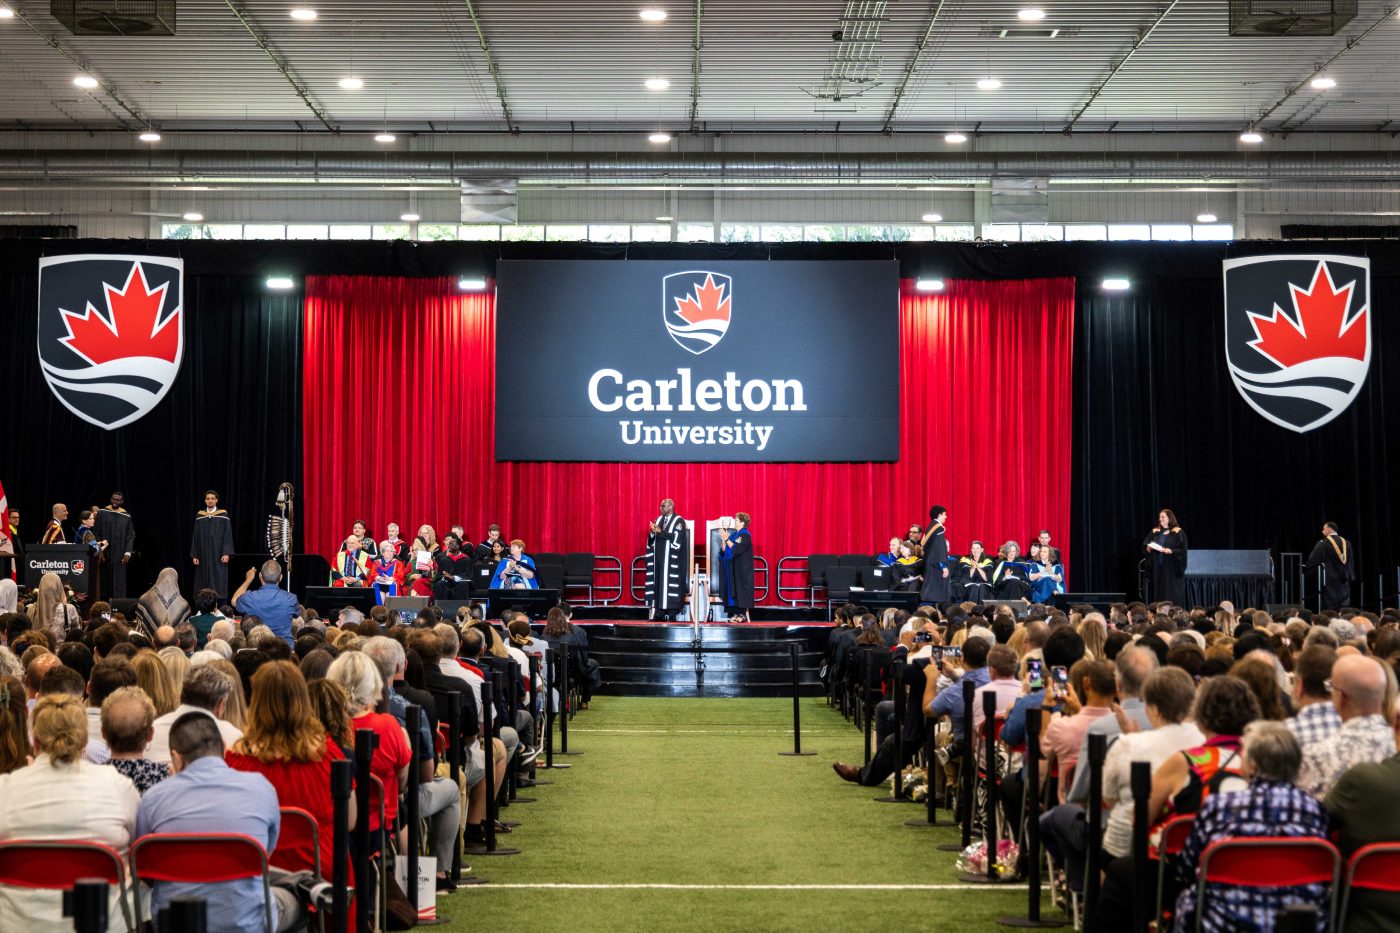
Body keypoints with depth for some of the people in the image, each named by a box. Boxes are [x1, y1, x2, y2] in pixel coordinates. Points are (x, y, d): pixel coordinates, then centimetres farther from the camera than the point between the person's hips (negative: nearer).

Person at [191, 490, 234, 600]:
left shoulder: (223, 515, -1)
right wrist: (194, 555, 5)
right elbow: (196, 536, 9)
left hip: (218, 555, -3)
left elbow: (228, 535, -4)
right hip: (204, 555, 3)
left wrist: (227, 553, -13)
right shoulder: (199, 516, 7)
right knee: (204, 581, 3)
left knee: (219, 582, -4)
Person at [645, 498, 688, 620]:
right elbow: (651, 540, 13)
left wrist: (660, 532, -15)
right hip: (659, 557, 6)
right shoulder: (658, 520, 15)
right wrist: (652, 532, -8)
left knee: (670, 583, -8)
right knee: (658, 582, 1)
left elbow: (676, 538, -15)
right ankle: (659, 613, 2)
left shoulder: (679, 521, -3)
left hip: (671, 559, -6)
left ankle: (671, 614, -6)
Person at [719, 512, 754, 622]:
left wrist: (727, 539, -15)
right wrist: (724, 540, -2)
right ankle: (736, 613, 7)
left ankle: (743, 614, -6)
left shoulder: (745, 535, -10)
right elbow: (725, 550, 14)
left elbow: (736, 549, -21)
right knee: (732, 589, 5)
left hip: (741, 570, -9)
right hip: (732, 569, 9)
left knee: (740, 589, -8)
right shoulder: (734, 534, 15)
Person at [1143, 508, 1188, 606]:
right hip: (1158, 568, 4)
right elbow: (1144, 545, 13)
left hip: (1172, 568, -4)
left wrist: (1171, 551, -21)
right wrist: (1148, 548, -9)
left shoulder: (1178, 532, -2)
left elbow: (1182, 550, -6)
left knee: (1172, 594, -6)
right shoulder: (1155, 532, 13)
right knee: (1159, 593, 3)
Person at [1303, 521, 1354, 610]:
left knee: (1331, 611, -4)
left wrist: (1305, 569, 8)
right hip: (1344, 581, 6)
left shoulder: (1323, 544, -10)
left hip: (1330, 581, -6)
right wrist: (1350, 576, 23)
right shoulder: (1346, 543, 9)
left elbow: (1312, 560, -7)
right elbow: (1351, 562, 16)